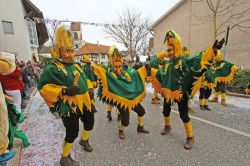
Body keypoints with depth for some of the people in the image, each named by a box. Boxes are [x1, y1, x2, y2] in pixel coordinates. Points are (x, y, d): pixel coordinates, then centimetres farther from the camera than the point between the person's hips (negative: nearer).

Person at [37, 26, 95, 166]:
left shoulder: (76, 65, 12)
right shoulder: (53, 67, -12)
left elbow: (84, 80, 22)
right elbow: (42, 86, -16)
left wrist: (90, 89, 4)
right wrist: (64, 91, -27)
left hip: (84, 103, 8)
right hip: (68, 106, -8)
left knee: (90, 123, 23)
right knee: (72, 132, 4)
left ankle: (84, 140, 54)